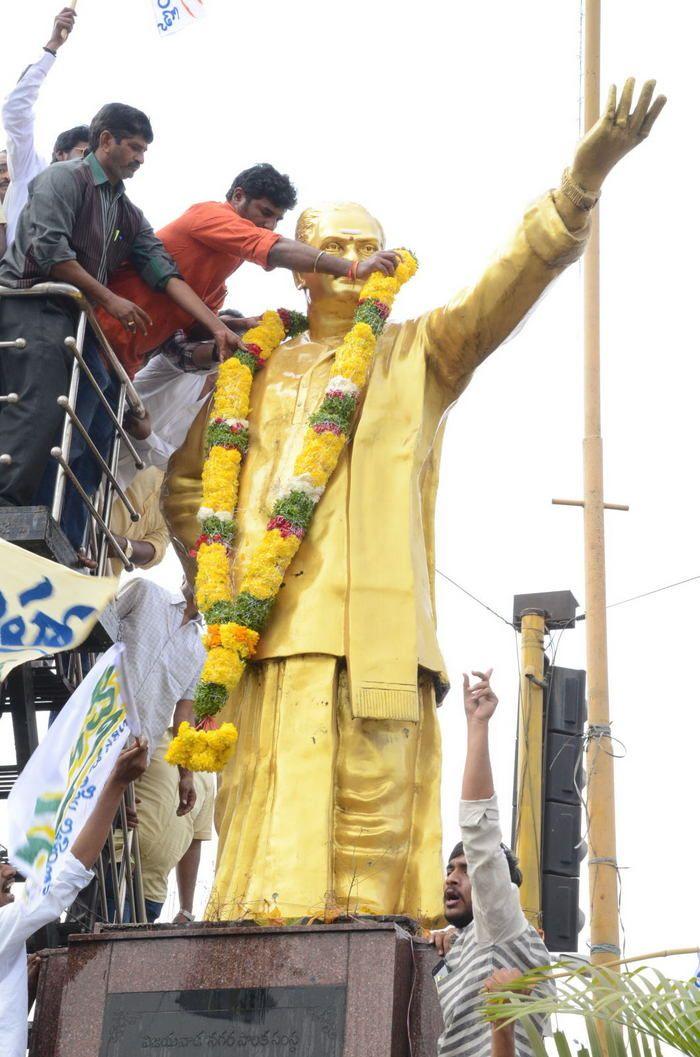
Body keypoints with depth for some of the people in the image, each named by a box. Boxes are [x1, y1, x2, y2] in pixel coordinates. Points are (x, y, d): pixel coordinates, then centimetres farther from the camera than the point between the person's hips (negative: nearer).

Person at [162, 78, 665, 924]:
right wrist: (217, 577, 12)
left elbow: (509, 283, 4)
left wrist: (581, 183, -10)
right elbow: (185, 482, 29)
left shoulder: (420, 354, 20)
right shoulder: (258, 370, 23)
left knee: (375, 817, -9)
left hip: (382, 626, -1)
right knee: (275, 825, -8)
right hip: (275, 627, 1)